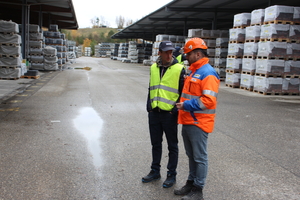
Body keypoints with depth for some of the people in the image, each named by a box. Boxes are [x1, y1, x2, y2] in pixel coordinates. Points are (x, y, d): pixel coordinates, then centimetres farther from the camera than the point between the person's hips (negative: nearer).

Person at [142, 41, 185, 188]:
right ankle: (155, 171, 31)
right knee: (156, 144, 16)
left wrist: (176, 110, -11)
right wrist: (149, 108, 13)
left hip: (169, 114, -5)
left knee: (172, 146, 8)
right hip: (154, 113, 5)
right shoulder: (153, 68, 8)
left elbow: (182, 92, -6)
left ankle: (171, 174, 21)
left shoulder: (179, 69, -8)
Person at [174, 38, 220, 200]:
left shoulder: (208, 73, -15)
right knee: (191, 155, 18)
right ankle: (191, 183, 30)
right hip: (187, 122, 9)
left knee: (200, 158, 2)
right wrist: (182, 106, 14)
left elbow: (208, 100, -23)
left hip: (198, 123, -9)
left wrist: (186, 105, -20)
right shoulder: (193, 71, 16)